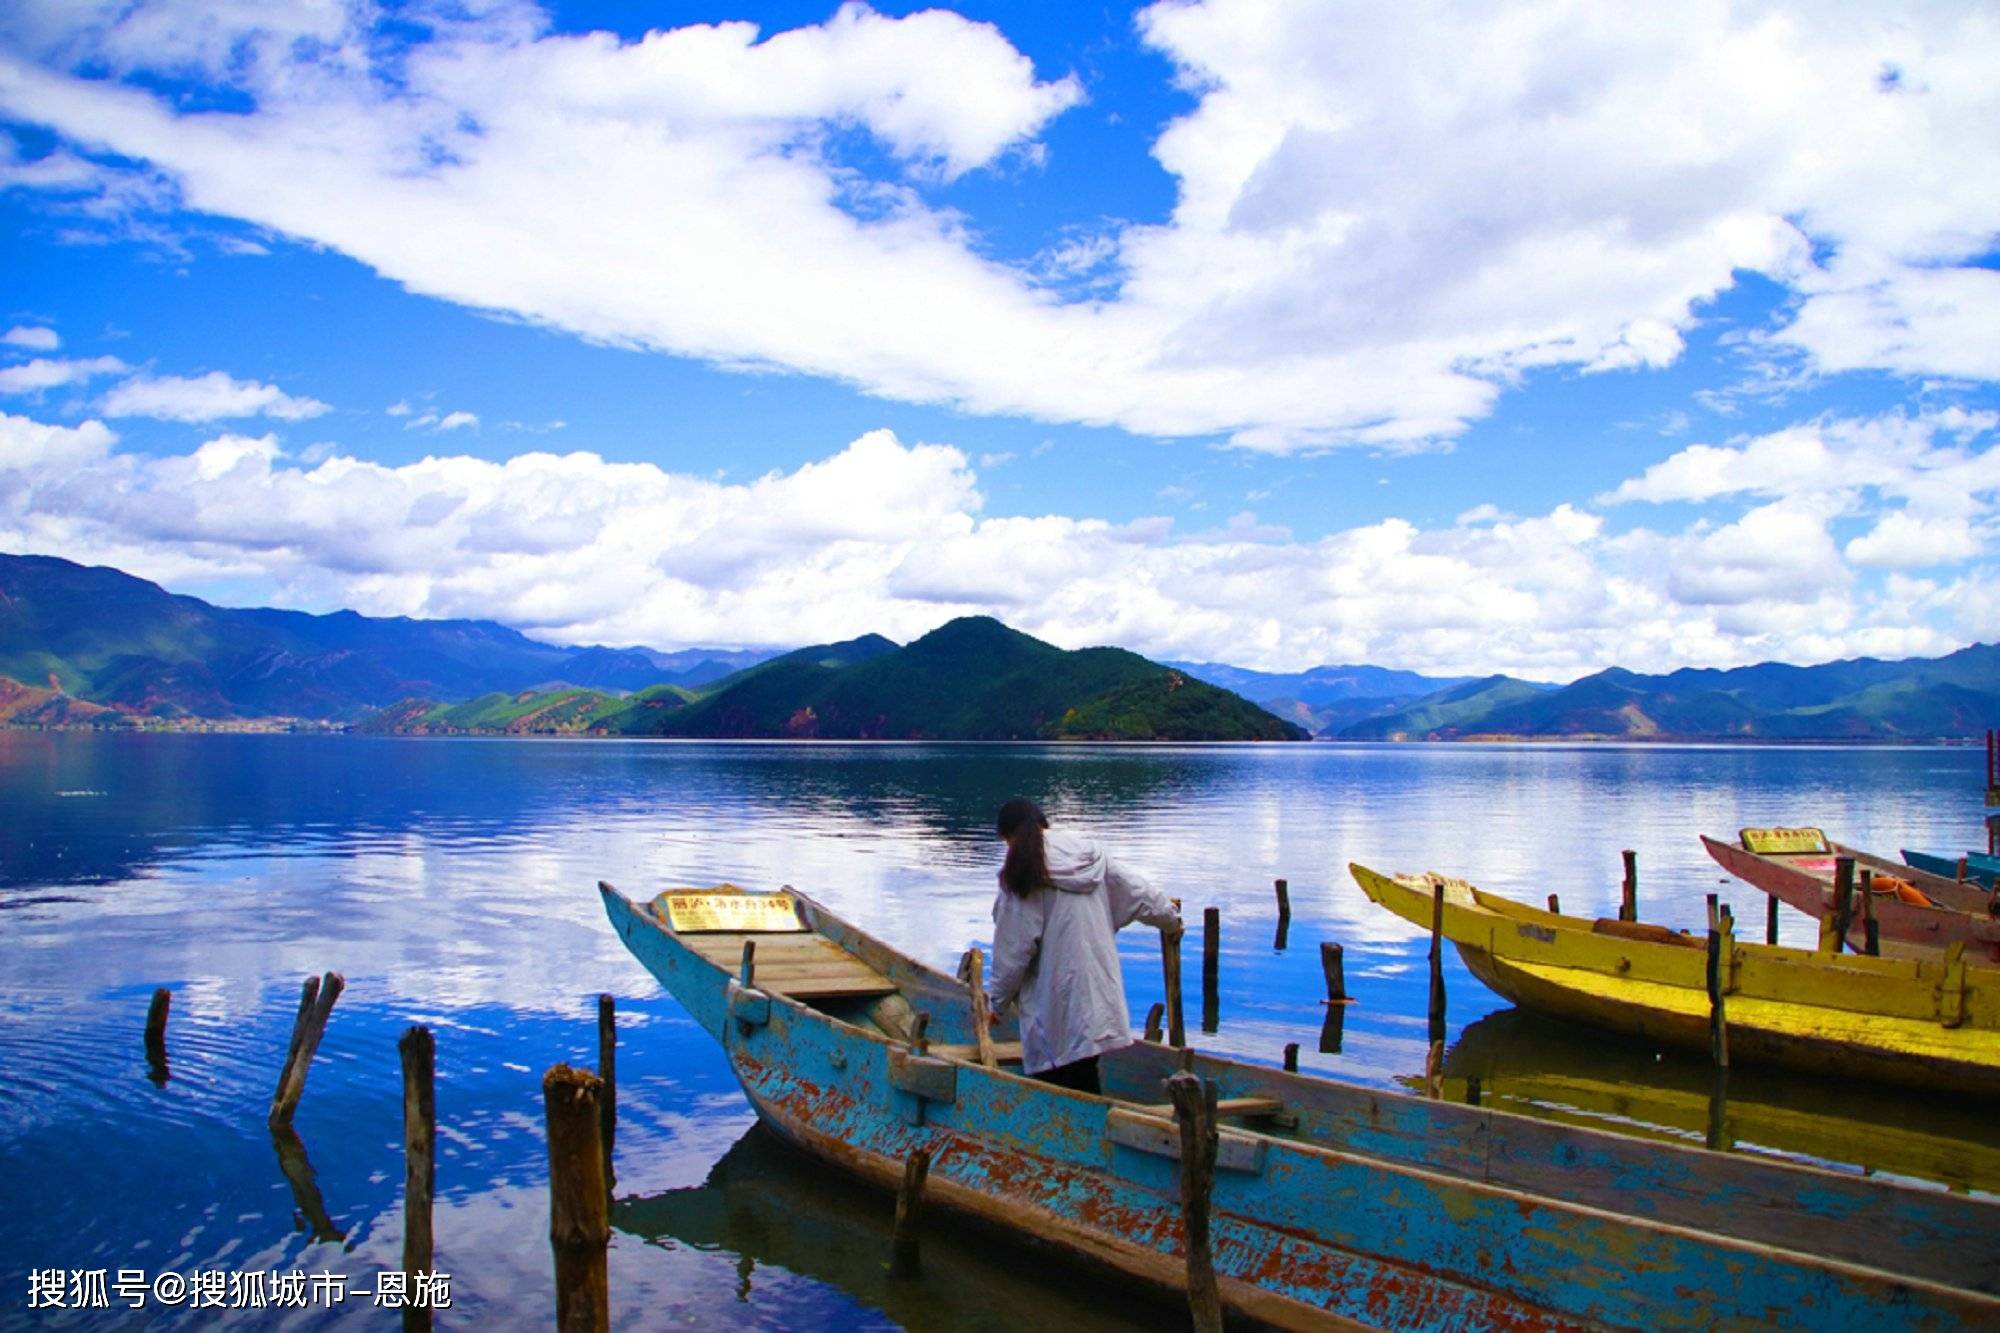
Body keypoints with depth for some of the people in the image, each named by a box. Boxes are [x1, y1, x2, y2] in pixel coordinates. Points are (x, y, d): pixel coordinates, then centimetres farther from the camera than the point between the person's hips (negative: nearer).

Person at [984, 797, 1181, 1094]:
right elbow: (1137, 893, 23)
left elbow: (1013, 947, -7)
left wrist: (997, 999, 6)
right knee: (1086, 1091, 12)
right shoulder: (1091, 855, 10)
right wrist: (1172, 918, 42)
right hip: (1099, 1001, 6)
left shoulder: (1022, 872, -7)